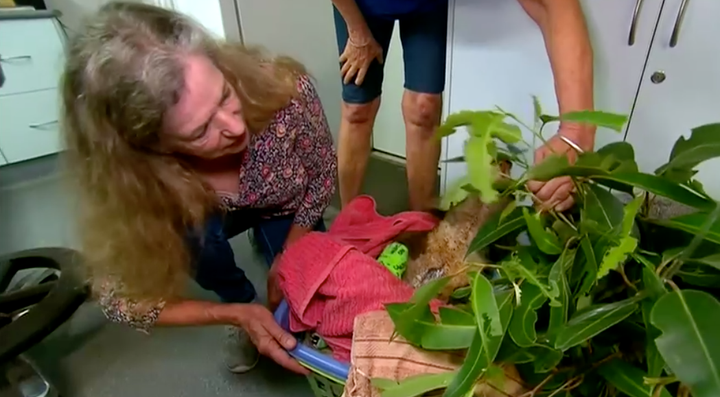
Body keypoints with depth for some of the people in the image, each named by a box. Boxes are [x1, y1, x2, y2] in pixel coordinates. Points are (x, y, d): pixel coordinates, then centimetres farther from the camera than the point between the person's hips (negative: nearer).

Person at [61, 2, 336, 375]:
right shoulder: (134, 180, -34)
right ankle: (243, 302, 4)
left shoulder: (284, 89, -36)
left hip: (287, 207, 1)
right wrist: (237, 314, -31)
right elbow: (125, 300, -21)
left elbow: (323, 173, -17)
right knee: (194, 235, -30)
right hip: (208, 216, 0)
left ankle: (265, 235, 22)